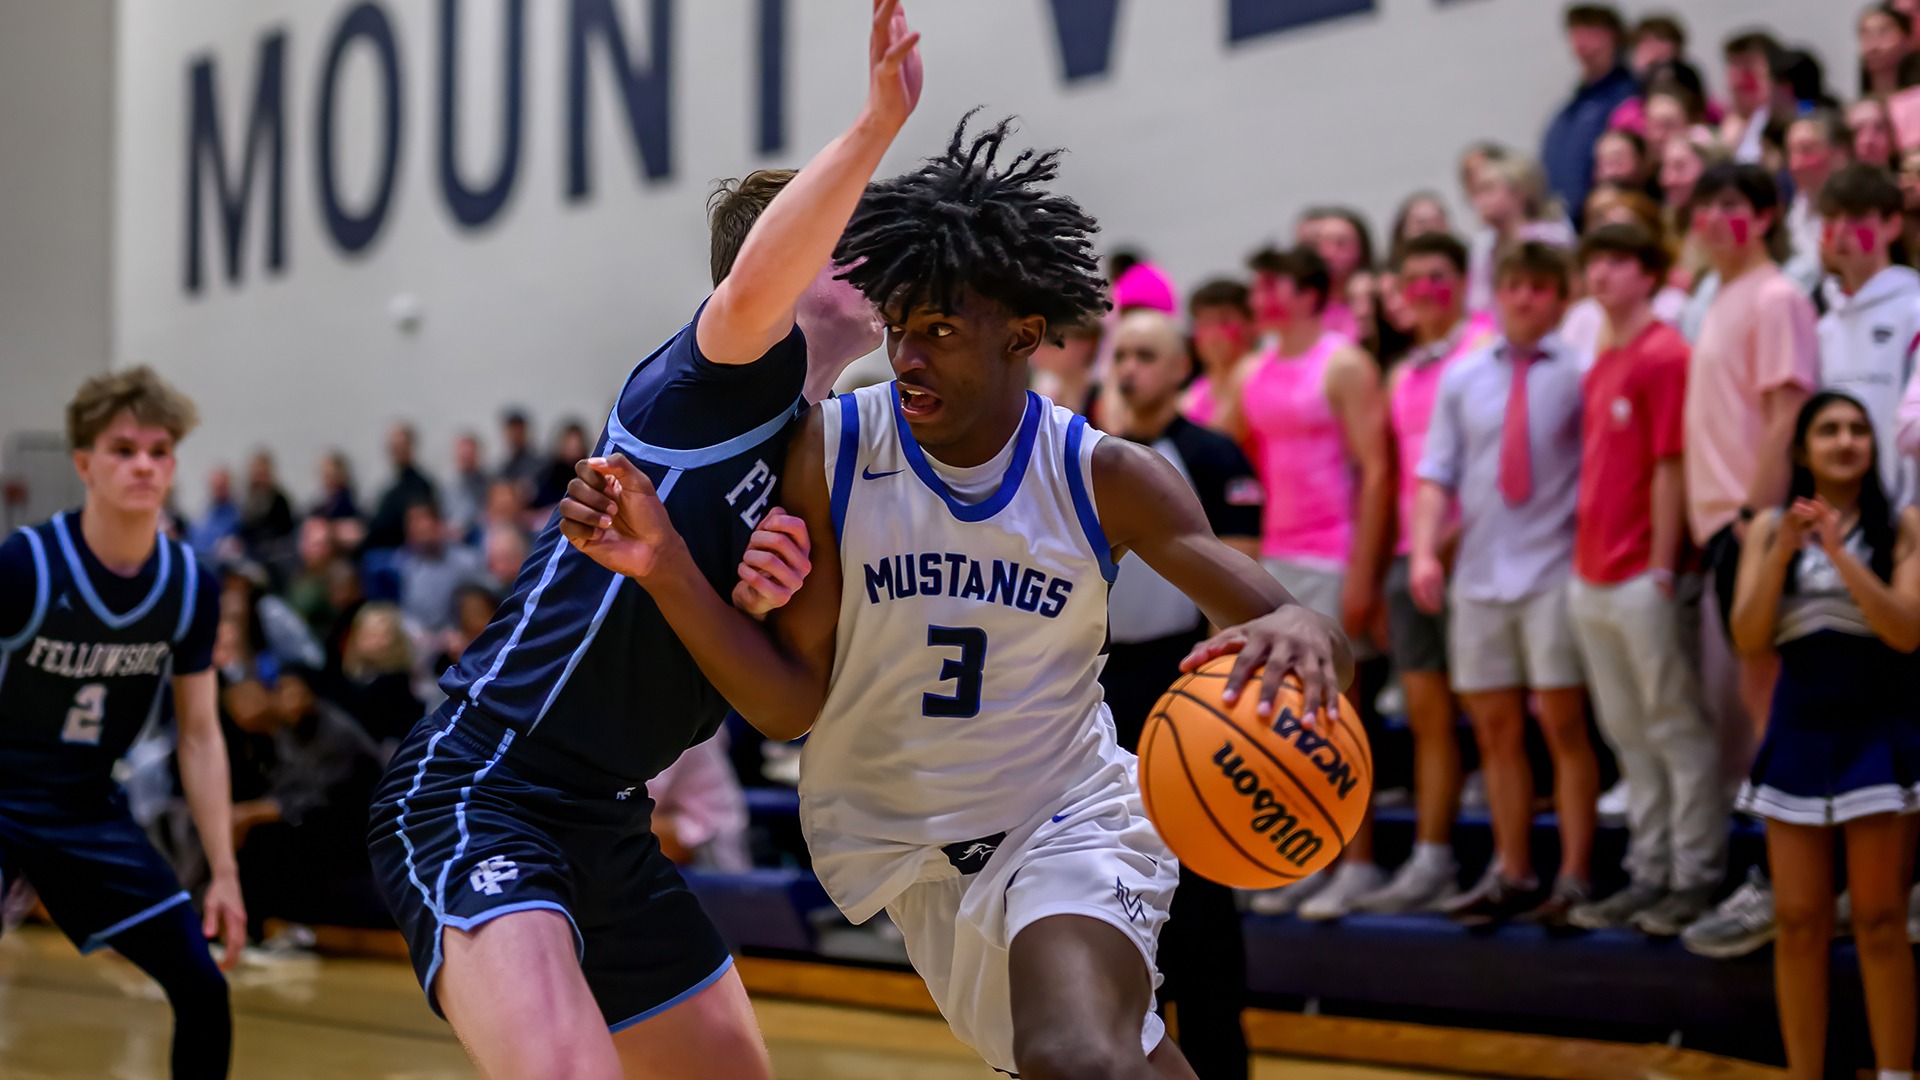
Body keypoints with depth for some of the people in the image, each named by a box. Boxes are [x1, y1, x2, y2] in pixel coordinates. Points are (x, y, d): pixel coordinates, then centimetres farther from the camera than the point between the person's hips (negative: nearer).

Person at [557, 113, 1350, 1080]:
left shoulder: (1104, 478, -13)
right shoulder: (829, 452, -11)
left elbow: (1279, 617, -15)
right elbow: (790, 702, -11)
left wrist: (1298, 632, -40)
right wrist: (666, 569, -26)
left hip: (1068, 815, -2)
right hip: (904, 846, 2)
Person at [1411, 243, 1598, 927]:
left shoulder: (1579, 375, -2)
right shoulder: (1462, 379, 9)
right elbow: (1437, 474, 8)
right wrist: (1423, 550, -4)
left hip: (1554, 570, -4)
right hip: (1480, 573, 4)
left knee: (1563, 723, -3)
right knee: (1496, 728, 9)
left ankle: (1573, 877, 3)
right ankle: (1511, 875, 18)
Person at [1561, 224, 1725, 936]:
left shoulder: (1665, 355, -10)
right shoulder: (1600, 363, 15)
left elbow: (1669, 468, -14)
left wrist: (1661, 568, -16)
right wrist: (1586, 561, 14)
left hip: (1641, 579, -9)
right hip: (1592, 577, 9)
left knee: (1677, 731, -2)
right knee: (1628, 736, 13)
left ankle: (1696, 878, 3)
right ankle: (1649, 875, 20)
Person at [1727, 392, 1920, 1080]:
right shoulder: (1769, 528, 4)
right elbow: (1749, 639, -3)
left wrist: (1838, 551, -19)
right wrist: (1781, 553, -16)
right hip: (1799, 733, 2)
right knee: (1799, 920, 4)